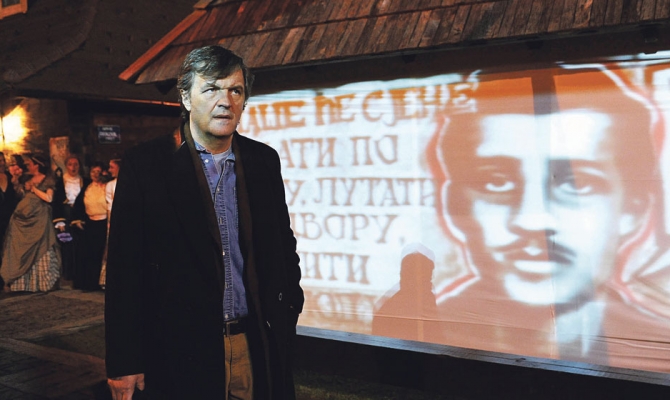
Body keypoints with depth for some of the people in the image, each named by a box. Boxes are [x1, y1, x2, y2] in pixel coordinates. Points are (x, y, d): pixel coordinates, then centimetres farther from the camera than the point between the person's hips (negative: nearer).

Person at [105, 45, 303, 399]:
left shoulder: (264, 161, 5)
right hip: (181, 354, -3)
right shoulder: (144, 165, -6)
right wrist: (124, 363, -7)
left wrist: (288, 309, 7)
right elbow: (124, 267, -7)